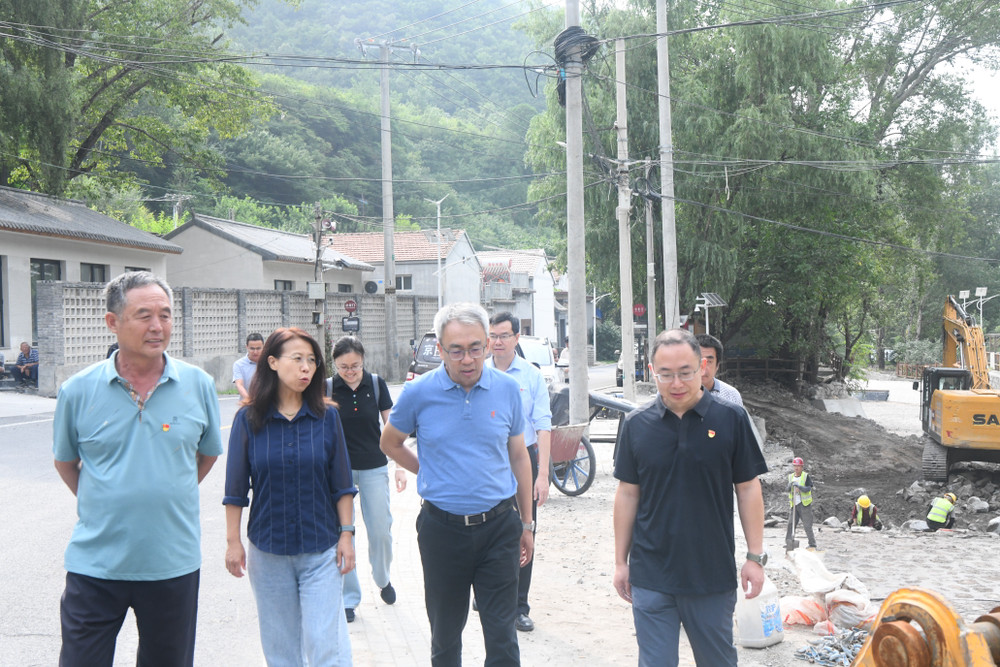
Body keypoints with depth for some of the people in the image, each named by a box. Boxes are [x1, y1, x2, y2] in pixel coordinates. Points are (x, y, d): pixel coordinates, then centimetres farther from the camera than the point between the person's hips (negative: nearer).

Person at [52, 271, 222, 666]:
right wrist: (101, 505, 6)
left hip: (174, 563, 1)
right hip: (95, 564, -1)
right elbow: (65, 462, 10)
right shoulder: (78, 391, -5)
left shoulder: (198, 385, -3)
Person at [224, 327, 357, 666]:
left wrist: (346, 534, -1)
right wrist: (233, 541, 0)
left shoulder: (327, 416, -2)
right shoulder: (248, 419, -4)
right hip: (267, 551, 1)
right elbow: (235, 489, 1)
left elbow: (342, 484, 2)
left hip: (321, 549, -1)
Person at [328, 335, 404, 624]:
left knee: (381, 530, 3)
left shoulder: (376, 384, -4)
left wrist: (400, 466, -2)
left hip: (374, 468, 1)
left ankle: (383, 579, 32)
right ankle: (349, 597, 16)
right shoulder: (327, 389, -7)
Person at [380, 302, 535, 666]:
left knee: (502, 635, 3)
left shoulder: (507, 389, -2)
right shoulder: (418, 393, -6)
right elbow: (390, 443, 12)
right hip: (442, 527, 0)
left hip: (498, 526, 0)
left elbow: (519, 456, 8)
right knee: (445, 633, 15)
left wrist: (527, 523, 10)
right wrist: (430, 475, 6)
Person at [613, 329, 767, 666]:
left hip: (714, 574, 0)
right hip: (650, 576, 1)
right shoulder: (637, 424, -1)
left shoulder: (730, 419, -5)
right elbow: (628, 493, 5)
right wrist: (621, 561, 6)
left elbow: (748, 488, 1)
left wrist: (755, 556, -1)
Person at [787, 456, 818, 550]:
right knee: (791, 524, 0)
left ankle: (812, 545, 2)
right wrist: (790, 486, -15)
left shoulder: (806, 476, -3)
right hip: (794, 505, 4)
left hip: (804, 504, -4)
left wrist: (799, 486, -29)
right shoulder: (790, 476, 12)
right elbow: (788, 490, 6)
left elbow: (808, 489, -14)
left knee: (807, 526, -5)